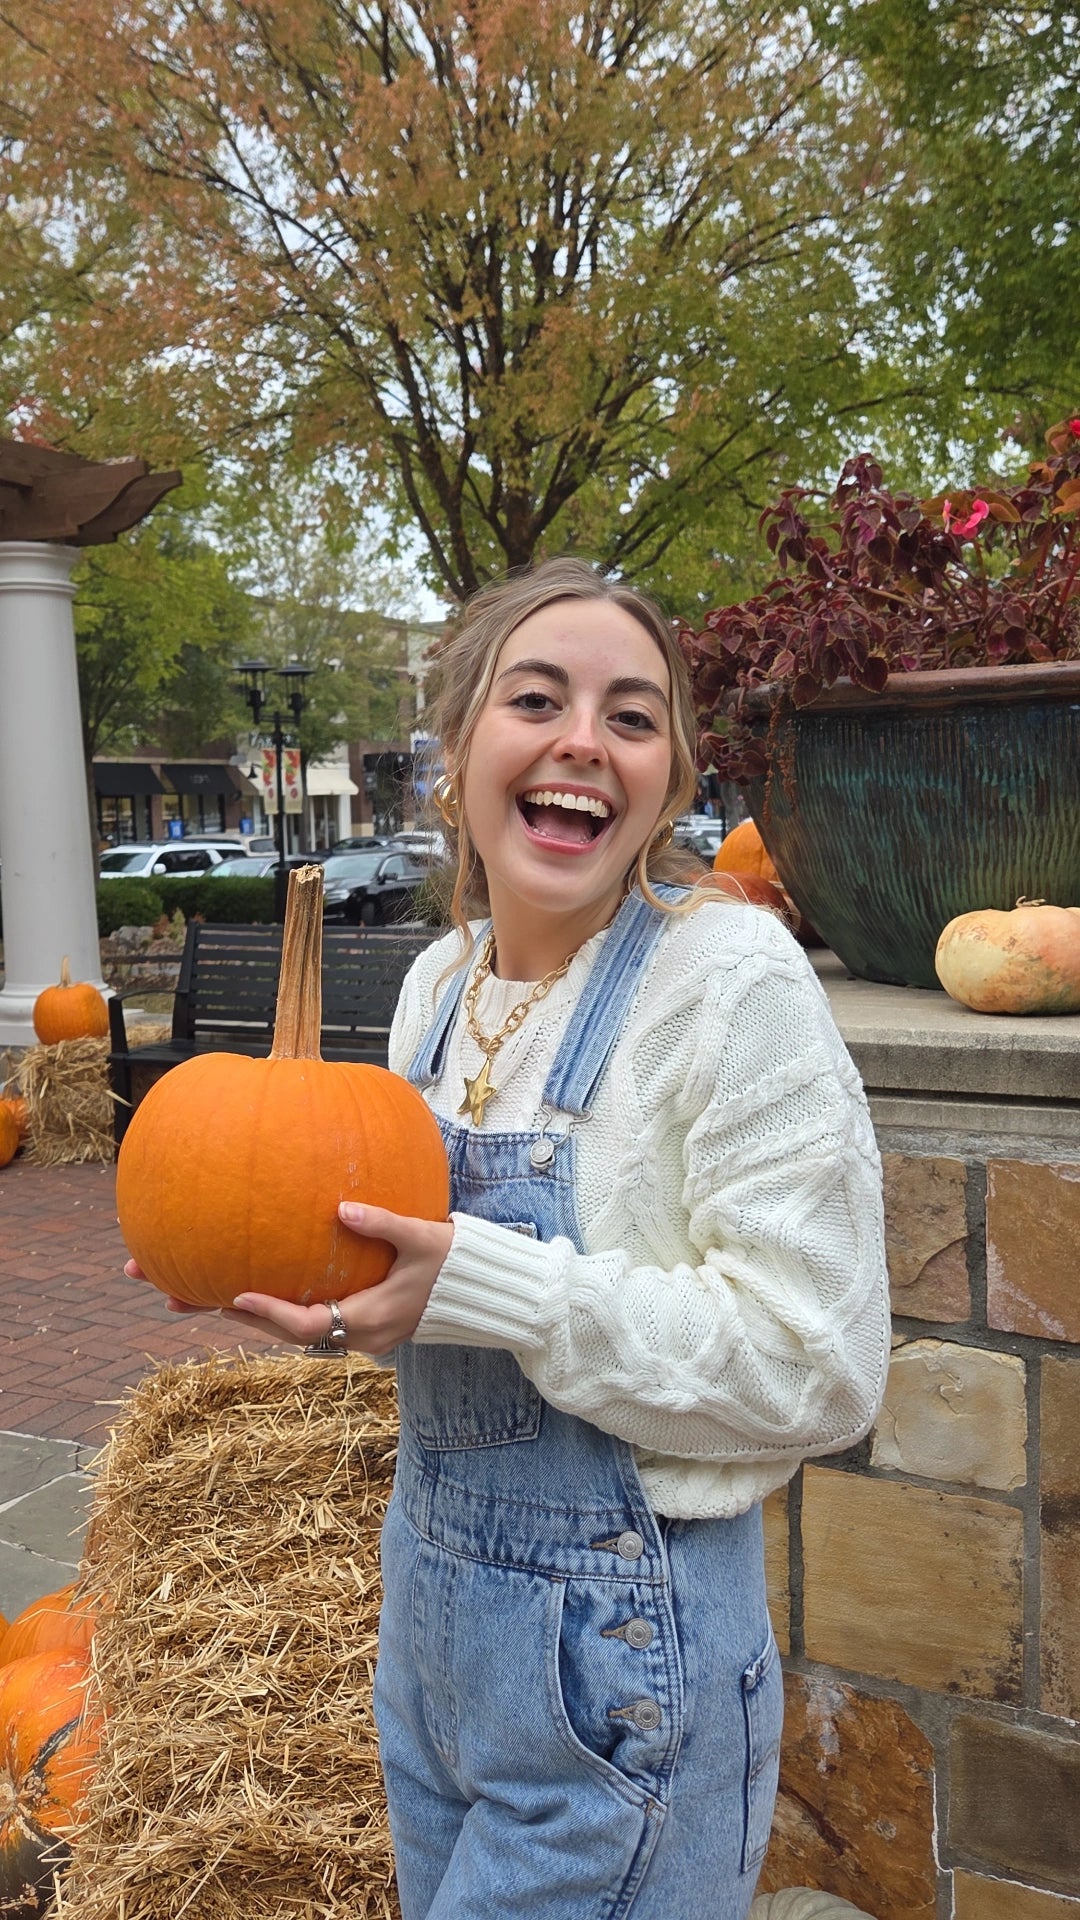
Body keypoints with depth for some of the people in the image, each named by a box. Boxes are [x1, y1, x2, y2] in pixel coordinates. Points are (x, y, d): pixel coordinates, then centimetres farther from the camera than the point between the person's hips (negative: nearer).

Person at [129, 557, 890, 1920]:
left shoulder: (731, 975, -20)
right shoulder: (439, 984, 1)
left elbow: (819, 1372, -21)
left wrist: (482, 1285, -27)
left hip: (622, 1653, -6)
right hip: (428, 1587, 7)